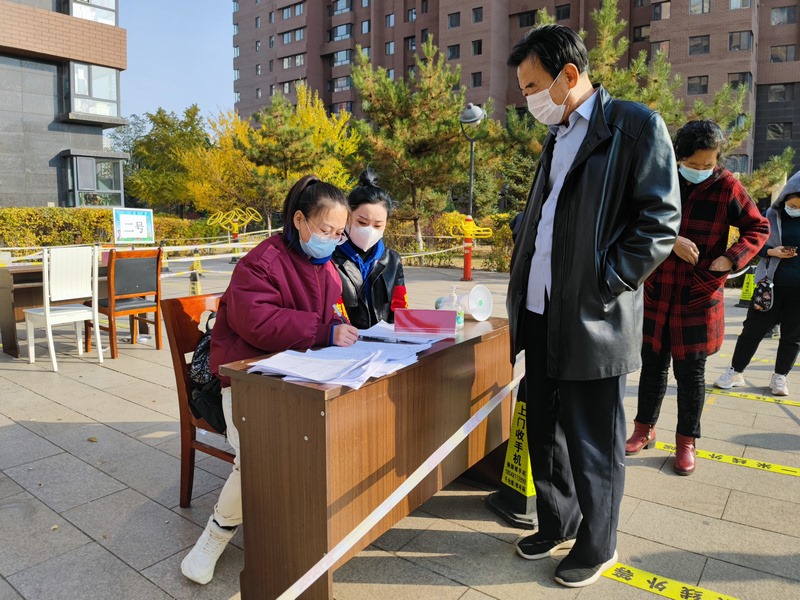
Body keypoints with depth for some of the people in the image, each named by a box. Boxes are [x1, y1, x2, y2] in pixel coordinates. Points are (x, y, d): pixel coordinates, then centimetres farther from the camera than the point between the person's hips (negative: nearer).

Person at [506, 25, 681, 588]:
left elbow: (661, 222, -12)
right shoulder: (557, 137, 17)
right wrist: (522, 294, 10)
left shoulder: (636, 125, -6)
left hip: (594, 323, -7)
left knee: (594, 447, 8)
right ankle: (556, 525, 38)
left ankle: (597, 546, 29)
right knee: (545, 435, 17)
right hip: (540, 317, 7)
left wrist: (600, 290, -15)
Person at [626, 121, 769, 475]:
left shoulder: (726, 187, -4)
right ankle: (644, 429, 28)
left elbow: (758, 227, 4)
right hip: (655, 293, 2)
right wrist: (672, 240, -23)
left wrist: (731, 259, -11)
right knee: (653, 364, 12)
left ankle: (686, 442, 23)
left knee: (690, 371, 7)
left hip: (697, 298, -1)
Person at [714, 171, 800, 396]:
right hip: (771, 284, -1)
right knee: (754, 328, 3)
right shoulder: (772, 214, -2)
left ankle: (779, 377, 23)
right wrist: (772, 252, -16)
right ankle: (735, 372, 13)